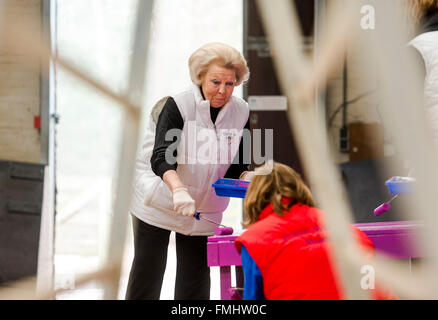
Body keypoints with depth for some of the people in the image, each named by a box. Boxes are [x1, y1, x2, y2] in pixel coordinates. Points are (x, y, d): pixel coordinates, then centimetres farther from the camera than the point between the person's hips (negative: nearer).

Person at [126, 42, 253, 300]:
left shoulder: (241, 112, -4)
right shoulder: (177, 106, -18)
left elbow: (235, 168, 2)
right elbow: (161, 158, -29)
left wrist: (247, 178, -22)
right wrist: (178, 189, -47)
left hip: (204, 210, 3)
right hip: (158, 202, -3)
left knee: (196, 282, 4)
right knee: (147, 272, 2)